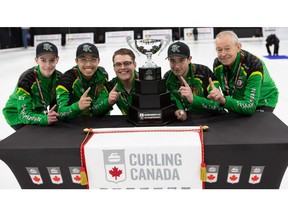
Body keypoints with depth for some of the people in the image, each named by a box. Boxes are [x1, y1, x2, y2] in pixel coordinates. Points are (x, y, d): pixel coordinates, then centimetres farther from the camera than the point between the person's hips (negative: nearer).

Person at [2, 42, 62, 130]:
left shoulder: (59, 77, -16)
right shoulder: (26, 79, -30)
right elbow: (24, 114, -34)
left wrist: (52, 115, -34)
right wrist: (45, 119, -51)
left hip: (37, 112, 5)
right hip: (17, 114, -5)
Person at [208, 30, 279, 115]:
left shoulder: (254, 65, -33)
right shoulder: (217, 64, -16)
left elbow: (250, 107, -39)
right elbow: (227, 91, 1)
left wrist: (224, 100, -53)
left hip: (262, 103, -4)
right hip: (237, 101, 5)